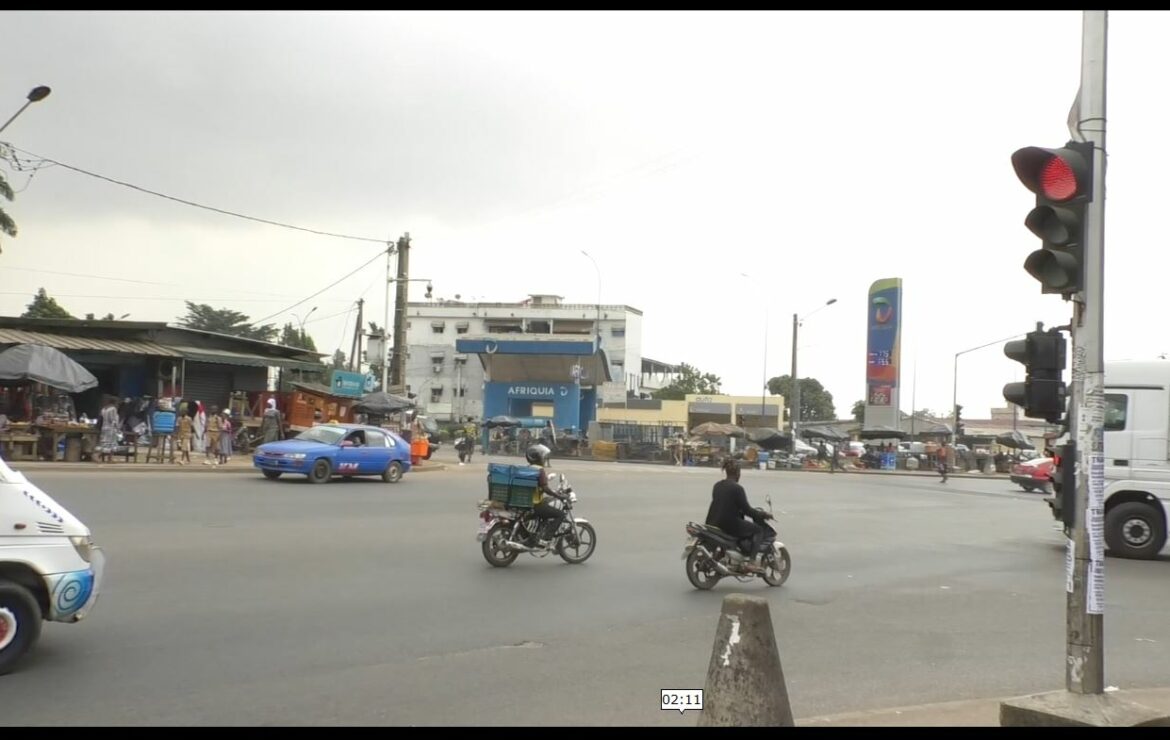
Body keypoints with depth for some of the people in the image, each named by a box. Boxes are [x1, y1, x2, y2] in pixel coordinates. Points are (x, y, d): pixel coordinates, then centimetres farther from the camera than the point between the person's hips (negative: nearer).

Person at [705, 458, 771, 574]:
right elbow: (746, 510, -13)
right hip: (729, 524, -8)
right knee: (758, 530, 7)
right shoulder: (737, 488, -13)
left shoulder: (717, 486, 10)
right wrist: (763, 514, 2)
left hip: (713, 523, 8)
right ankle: (751, 562, -8)